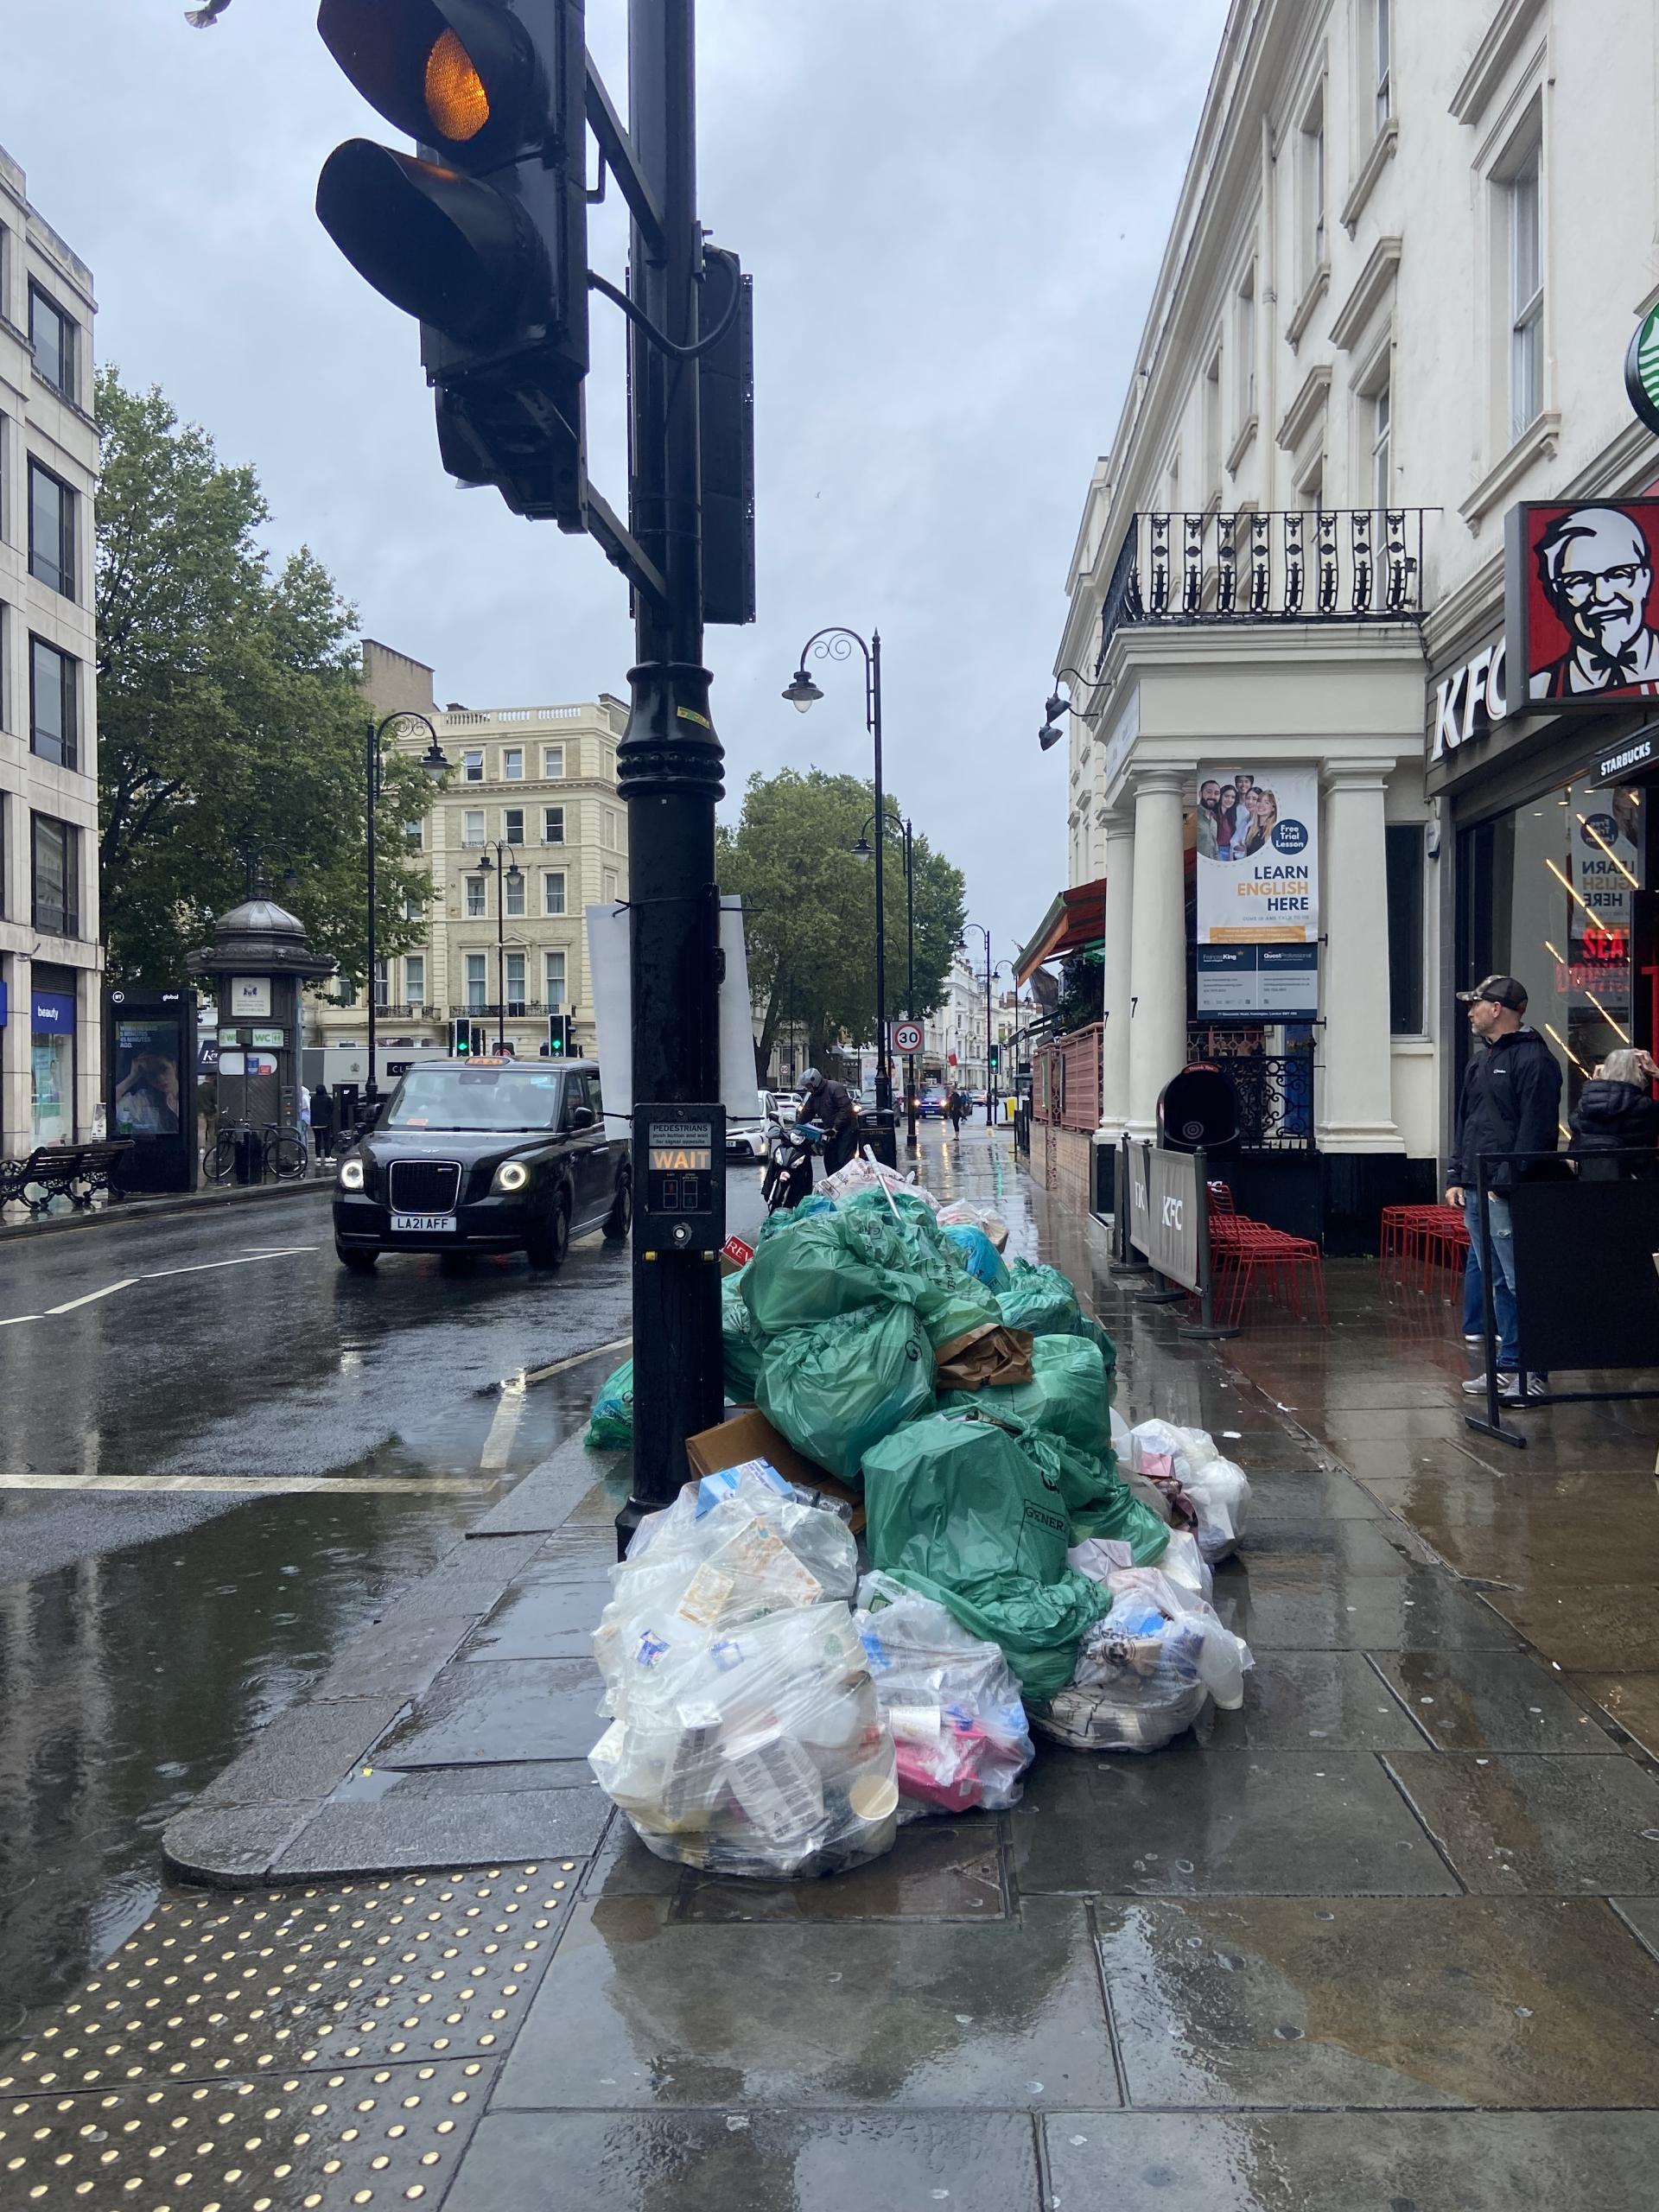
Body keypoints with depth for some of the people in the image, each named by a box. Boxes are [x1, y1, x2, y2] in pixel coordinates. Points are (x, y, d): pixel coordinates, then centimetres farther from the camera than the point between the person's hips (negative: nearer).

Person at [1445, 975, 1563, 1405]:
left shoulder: (1533, 1060, -10)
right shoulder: (1480, 1061, 20)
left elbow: (1535, 1129, -16)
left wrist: (1508, 1182, -20)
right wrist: (1456, 1177, 14)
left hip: (1507, 1195, -9)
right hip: (1475, 1191, 9)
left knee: (1520, 1284, -8)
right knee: (1498, 1284, 13)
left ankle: (1534, 1373, -3)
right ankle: (1509, 1365, 20)